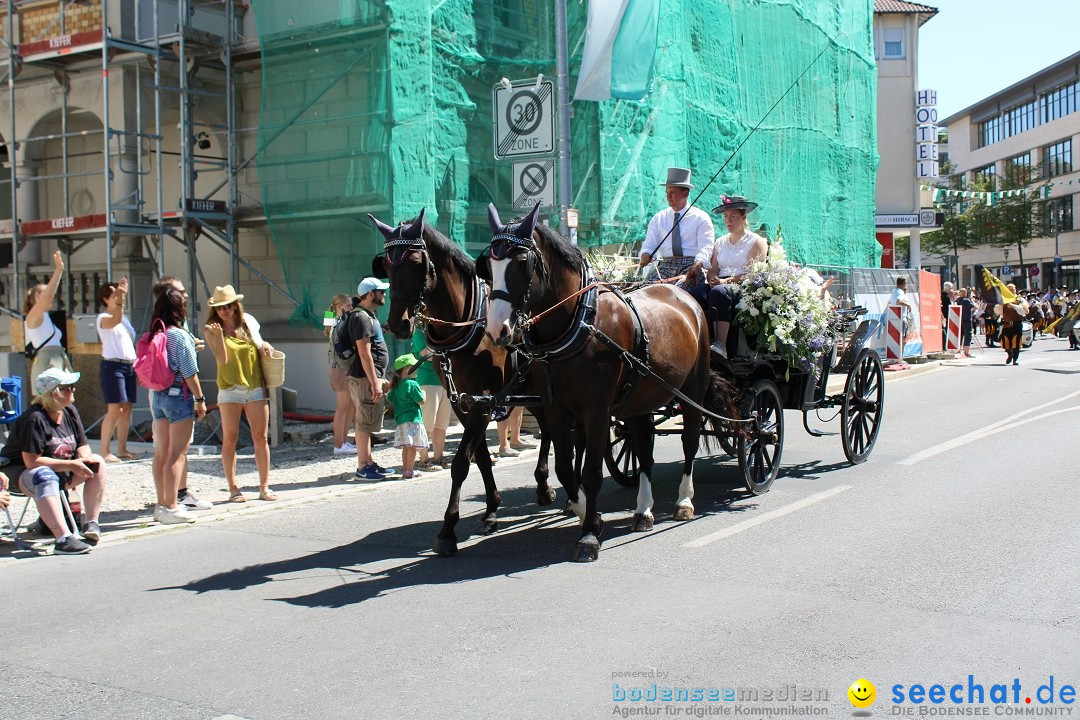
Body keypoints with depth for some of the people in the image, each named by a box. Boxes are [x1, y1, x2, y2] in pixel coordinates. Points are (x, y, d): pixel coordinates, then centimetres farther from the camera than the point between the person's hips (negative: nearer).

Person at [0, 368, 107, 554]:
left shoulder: (70, 412, 1)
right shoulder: (35, 418, -24)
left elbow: (83, 446, 6)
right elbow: (32, 462, -29)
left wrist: (83, 460, -19)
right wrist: (71, 465, -27)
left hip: (60, 470, 8)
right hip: (19, 472, -8)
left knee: (97, 462, -9)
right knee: (45, 477, -40)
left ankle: (91, 523, -6)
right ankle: (64, 539, -52)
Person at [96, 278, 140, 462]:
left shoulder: (125, 317, 19)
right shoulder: (103, 318, -4)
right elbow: (115, 321, -29)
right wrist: (119, 300, -41)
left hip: (129, 365, 8)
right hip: (112, 366, -8)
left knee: (127, 409, 5)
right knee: (115, 409, -12)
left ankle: (122, 450, 10)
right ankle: (104, 452, -9)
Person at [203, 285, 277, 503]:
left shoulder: (249, 322, 10)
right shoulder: (212, 329, 0)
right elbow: (222, 359, -11)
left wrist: (265, 345, 2)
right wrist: (218, 335, -23)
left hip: (256, 387, 3)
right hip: (230, 389, -3)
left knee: (261, 437, 1)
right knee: (230, 439, -1)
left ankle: (265, 487, 7)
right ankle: (233, 488, 7)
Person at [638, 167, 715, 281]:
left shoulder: (701, 218, 6)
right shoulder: (658, 218, 16)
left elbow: (706, 249, -5)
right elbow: (649, 245, 9)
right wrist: (645, 255, -16)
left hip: (691, 266, -3)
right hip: (666, 265, 3)